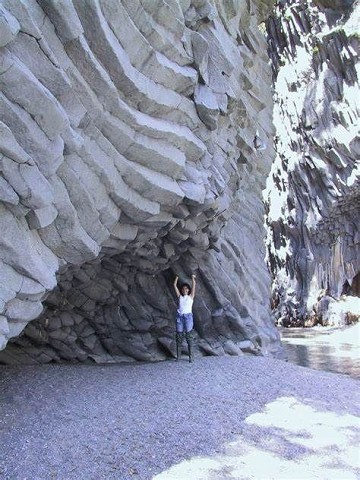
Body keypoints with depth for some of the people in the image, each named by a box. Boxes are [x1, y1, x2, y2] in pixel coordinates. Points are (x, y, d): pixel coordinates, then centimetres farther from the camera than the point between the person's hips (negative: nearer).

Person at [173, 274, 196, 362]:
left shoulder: (191, 296, 9)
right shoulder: (179, 296, 14)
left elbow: (193, 285, 2)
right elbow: (175, 285, 10)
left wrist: (193, 278, -1)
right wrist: (176, 278, 5)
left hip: (188, 316, -2)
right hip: (179, 316, 2)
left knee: (189, 336, -3)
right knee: (179, 336, 2)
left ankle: (191, 356, -1)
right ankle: (178, 356, 6)